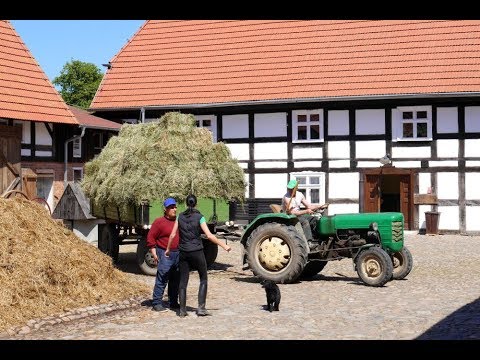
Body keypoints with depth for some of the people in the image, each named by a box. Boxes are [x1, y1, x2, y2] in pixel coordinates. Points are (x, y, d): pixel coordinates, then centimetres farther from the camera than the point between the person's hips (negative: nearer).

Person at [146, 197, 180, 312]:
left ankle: (173, 302, 22)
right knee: (162, 280, -7)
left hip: (178, 254, 6)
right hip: (165, 254, -6)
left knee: (176, 281, 12)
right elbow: (150, 238, -6)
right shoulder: (159, 222, -6)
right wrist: (154, 253, -9)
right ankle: (157, 303, -2)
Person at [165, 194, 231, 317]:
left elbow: (173, 235, 4)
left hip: (183, 252, 3)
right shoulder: (199, 217, -7)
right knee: (203, 279, 10)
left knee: (183, 281, 8)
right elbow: (209, 235, -13)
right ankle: (201, 308, 2)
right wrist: (223, 245, -6)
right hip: (196, 252, -3)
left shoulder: (180, 217, 3)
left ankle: (182, 310, 8)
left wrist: (168, 249, 17)